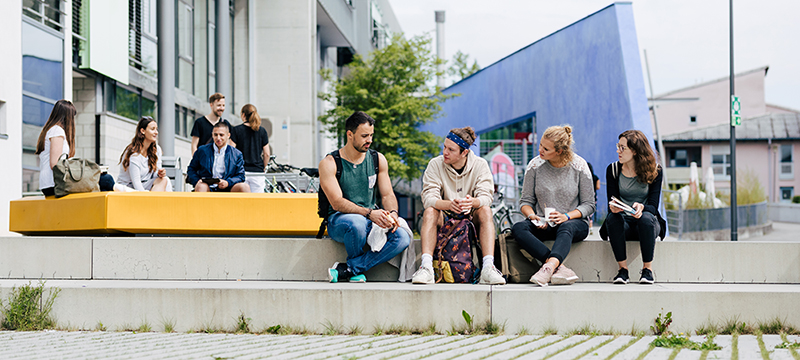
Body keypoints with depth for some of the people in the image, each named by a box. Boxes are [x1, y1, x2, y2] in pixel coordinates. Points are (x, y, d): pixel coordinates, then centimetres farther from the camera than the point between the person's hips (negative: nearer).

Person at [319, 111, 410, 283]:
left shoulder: (378, 160, 9)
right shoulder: (329, 163, -7)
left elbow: (387, 195, 7)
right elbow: (337, 203, -16)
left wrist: (392, 213, -17)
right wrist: (369, 213, -29)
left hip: (372, 221, 4)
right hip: (339, 221, -4)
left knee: (403, 238, -26)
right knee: (357, 223, -41)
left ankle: (347, 269, -21)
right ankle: (357, 271, -11)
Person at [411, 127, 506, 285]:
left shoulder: (480, 165, -5)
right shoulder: (435, 164, -7)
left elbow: (486, 197, -17)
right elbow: (428, 198, -19)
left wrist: (472, 202, -42)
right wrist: (449, 204, -42)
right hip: (444, 220, 0)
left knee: (485, 211, -29)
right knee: (430, 211, -30)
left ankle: (488, 267, -40)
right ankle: (426, 266, -41)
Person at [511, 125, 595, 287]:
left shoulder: (579, 166, -4)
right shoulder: (535, 165, 1)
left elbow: (589, 204, -1)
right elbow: (525, 200, 6)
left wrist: (566, 216, -18)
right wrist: (532, 216, -16)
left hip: (574, 222, -2)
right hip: (543, 224, 2)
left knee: (566, 227, -39)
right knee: (518, 228, -30)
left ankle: (549, 267, -64)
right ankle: (560, 268, -44)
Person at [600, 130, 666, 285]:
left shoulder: (654, 171, -3)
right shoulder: (613, 170, 2)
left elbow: (653, 205, -10)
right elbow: (611, 203, -3)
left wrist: (641, 207, -35)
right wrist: (613, 208, -29)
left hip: (648, 224, -1)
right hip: (623, 222, 1)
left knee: (646, 218, -37)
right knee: (613, 218, -34)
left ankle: (647, 269, -25)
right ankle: (622, 269, -28)